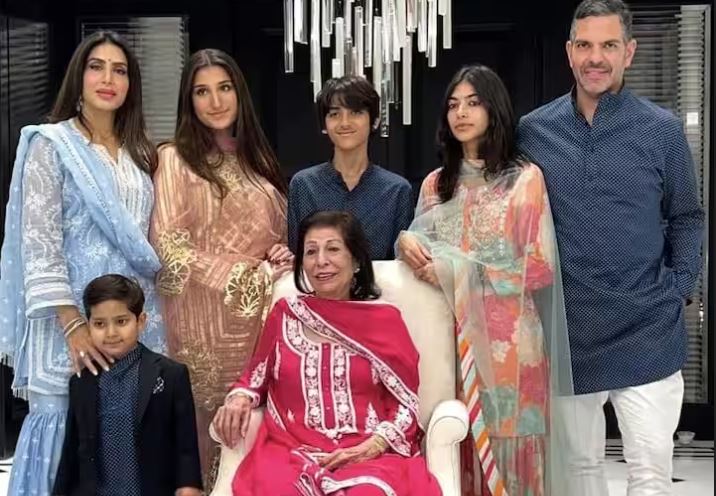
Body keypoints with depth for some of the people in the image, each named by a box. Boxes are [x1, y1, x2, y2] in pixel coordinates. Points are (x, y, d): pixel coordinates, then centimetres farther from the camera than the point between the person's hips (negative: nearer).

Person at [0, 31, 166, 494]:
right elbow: (39, 244, -9)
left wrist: (146, 314, 11)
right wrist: (72, 325, -17)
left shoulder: (139, 153, 14)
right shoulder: (50, 144, -3)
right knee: (66, 422, -4)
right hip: (72, 315, -5)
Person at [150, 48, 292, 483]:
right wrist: (246, 277, -14)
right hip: (206, 321, -5)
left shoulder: (256, 158, 15)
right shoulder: (175, 159, -3)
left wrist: (285, 255, -2)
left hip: (263, 316, 5)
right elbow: (170, 249, -11)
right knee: (212, 427, -1)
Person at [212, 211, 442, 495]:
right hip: (291, 453, 2)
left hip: (372, 456, -1)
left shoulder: (385, 319, 7)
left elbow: (406, 405, 6)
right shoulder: (285, 315, 13)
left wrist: (370, 448, -10)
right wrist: (239, 399, 2)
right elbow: (255, 376, 25)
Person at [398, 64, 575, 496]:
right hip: (447, 336, 4)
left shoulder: (525, 178, -2)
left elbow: (540, 267, -7)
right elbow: (422, 254, 18)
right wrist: (406, 241, -5)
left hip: (505, 340, -4)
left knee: (507, 454, -1)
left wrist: (458, 269, -12)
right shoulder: (436, 183, 14)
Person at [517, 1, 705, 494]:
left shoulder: (662, 129, -2)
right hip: (567, 331, 2)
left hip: (647, 332, -2)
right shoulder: (534, 130, 1)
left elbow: (686, 217, 6)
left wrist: (678, 289, -4)